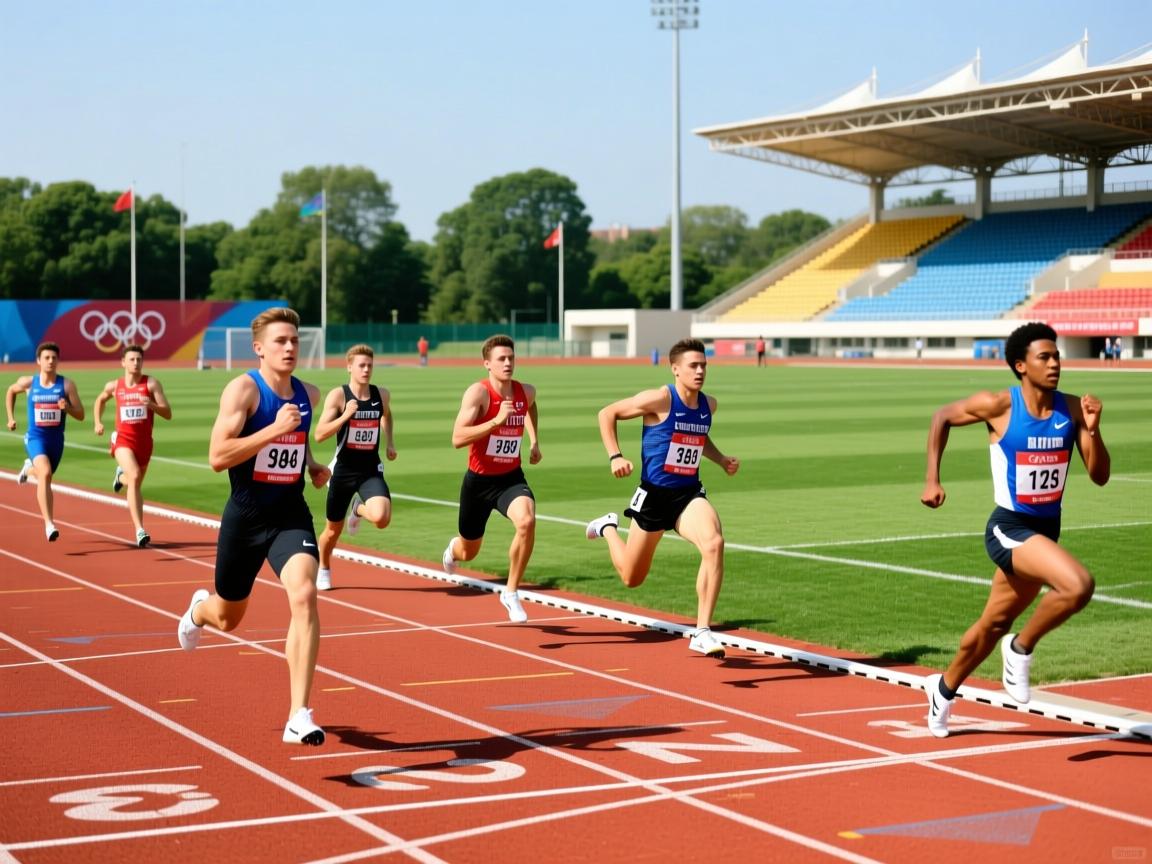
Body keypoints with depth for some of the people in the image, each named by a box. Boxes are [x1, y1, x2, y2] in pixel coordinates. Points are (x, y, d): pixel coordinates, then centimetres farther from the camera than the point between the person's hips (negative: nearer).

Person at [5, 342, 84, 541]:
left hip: (56, 439, 2)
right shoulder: (28, 382, -5)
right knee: (45, 473, -27)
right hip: (35, 437, -2)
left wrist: (67, 407, -26)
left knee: (44, 476, 23)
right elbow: (11, 392, 18)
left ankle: (29, 468, 62)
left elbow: (80, 415, -6)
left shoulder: (67, 384, -7)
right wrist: (11, 418, 14)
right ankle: (49, 524, -29)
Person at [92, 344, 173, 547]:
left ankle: (122, 477, 58)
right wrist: (98, 422, 12)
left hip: (144, 441, 2)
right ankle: (140, 530, -28)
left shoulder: (151, 384, -4)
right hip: (123, 439, -1)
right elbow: (100, 400, 25)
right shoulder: (114, 386, 2)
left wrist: (151, 405, -26)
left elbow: (168, 414, -8)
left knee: (135, 484, 17)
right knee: (134, 477, -25)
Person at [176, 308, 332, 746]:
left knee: (304, 596, -24)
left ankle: (299, 717, -23)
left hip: (291, 516, 3)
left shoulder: (308, 394, 4)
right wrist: (274, 429, -29)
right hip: (245, 518, -2)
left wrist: (313, 465, 7)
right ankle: (199, 608, 59)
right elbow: (217, 456, -23)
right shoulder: (243, 389, -14)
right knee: (228, 618, 17)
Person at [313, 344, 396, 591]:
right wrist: (345, 416, -29)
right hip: (343, 469, -2)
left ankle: (359, 510, 13)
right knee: (333, 530, 12)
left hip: (371, 470, 2)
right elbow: (319, 435, -19)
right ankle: (323, 569, 44)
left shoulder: (381, 394, 0)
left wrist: (390, 443, 14)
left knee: (381, 518, -25)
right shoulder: (337, 395, -12)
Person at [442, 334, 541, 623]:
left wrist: (534, 441, 17)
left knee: (527, 521, -30)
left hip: (511, 478, 2)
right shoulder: (478, 392, -20)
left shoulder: (526, 392, -3)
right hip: (479, 480, -2)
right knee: (468, 552, 15)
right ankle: (453, 548, 57)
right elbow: (457, 439, -30)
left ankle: (511, 593, -14)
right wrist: (496, 420, -37)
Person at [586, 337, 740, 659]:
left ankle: (702, 632, -23)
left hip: (689, 493, 4)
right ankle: (608, 527, 47)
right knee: (631, 577, 12)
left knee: (714, 543, -29)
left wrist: (722, 460, 9)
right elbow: (607, 414, -7)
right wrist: (615, 457, -16)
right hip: (654, 495, -4)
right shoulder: (660, 399, -15)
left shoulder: (709, 405, 3)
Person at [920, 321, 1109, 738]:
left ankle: (944, 688, 42)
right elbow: (942, 417, 4)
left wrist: (1092, 430, -19)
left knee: (995, 624, 19)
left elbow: (1100, 476, -3)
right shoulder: (998, 405, -13)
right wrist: (932, 480, 0)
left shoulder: (1071, 409, -2)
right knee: (1078, 584, -29)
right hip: (1010, 529, -5)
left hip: (1046, 530, 6)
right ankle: (1021, 648, -4)